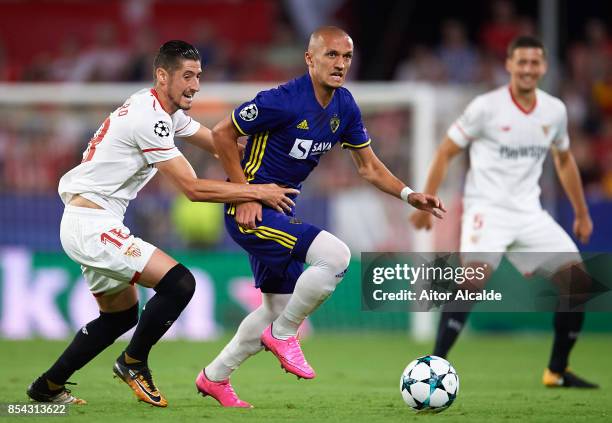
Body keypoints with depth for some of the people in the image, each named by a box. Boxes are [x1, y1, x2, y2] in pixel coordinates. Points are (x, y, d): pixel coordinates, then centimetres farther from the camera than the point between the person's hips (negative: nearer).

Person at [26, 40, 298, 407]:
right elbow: (193, 188, -20)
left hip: (89, 224, 11)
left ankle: (48, 387, 27)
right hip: (92, 225, -11)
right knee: (179, 283, -18)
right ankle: (134, 363, 1)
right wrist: (258, 191, -16)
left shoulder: (168, 112, 11)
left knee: (121, 315, 21)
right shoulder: (149, 118, -20)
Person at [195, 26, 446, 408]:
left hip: (281, 211, 9)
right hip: (251, 212, -9)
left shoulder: (345, 108, 2)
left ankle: (214, 377, 33)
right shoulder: (284, 101, -21)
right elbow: (222, 134, -14)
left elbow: (369, 167, 10)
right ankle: (283, 334, -5)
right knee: (336, 255, -24)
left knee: (278, 309, 17)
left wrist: (409, 195, -6)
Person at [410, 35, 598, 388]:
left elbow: (564, 160, 22)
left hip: (529, 211, 6)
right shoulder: (486, 107, -9)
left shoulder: (555, 110, 6)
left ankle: (557, 371, 11)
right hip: (487, 209, -6)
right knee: (476, 276, -29)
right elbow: (446, 153, -3)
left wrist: (582, 214, 24)